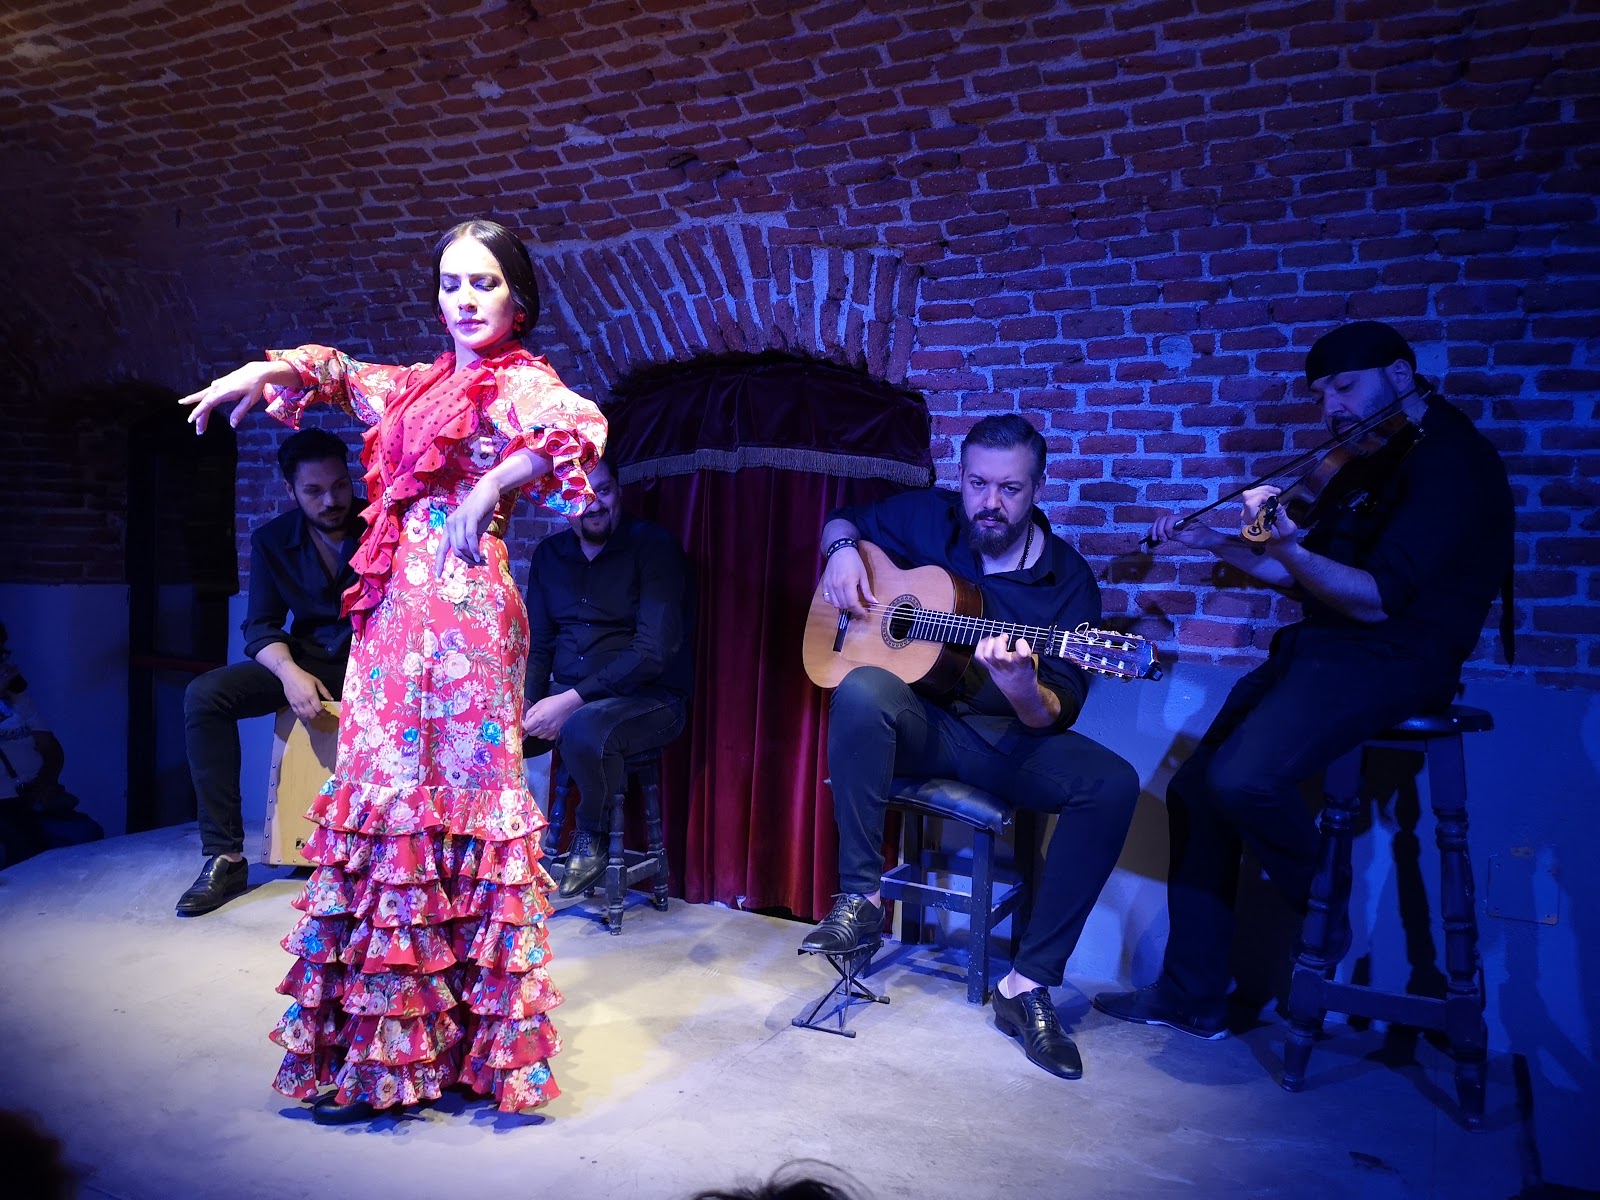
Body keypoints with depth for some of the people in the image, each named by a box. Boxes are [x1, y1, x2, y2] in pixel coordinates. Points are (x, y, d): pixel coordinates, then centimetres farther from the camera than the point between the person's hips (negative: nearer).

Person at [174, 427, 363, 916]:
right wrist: (289, 671, -23)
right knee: (205, 694, -20)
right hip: (307, 662, 3)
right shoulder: (272, 540, 2)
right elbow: (260, 626, -1)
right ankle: (225, 855, -16)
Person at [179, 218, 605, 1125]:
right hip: (397, 611, 9)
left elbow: (581, 427, -28)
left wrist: (489, 490, -23)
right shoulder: (422, 386, 18)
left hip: (461, 611, -8)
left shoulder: (518, 384, -6)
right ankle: (392, 1041, 21)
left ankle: (410, 1052, 6)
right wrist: (268, 370, 18)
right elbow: (343, 375, 35)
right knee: (388, 791, 10)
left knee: (445, 793, -4)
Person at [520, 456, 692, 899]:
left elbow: (654, 651, -18)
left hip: (647, 698, -5)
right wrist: (527, 705, -7)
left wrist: (572, 700, -23)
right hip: (562, 696, 5)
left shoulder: (653, 546, -8)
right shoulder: (550, 554, 10)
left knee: (583, 729, -36)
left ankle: (590, 836, -6)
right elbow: (536, 646, 13)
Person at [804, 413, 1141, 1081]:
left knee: (1112, 783, -27)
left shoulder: (1068, 579, -6)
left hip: (1010, 740, 0)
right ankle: (859, 899, -22)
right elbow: (844, 520, 19)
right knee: (863, 690, -35)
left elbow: (1058, 717, -11)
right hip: (921, 724, 0)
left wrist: (1022, 687, -35)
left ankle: (1030, 983, -18)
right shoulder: (926, 518, 0)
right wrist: (843, 549, -6)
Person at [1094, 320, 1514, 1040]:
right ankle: (1192, 999, 8)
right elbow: (1298, 573, 24)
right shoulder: (1369, 467, 20)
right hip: (1317, 650, 9)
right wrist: (1215, 544, 12)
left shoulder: (1454, 460, -10)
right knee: (1194, 790, 0)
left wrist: (1288, 542, -29)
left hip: (1393, 659, -9)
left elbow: (1376, 597, -20)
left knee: (1241, 779, -30)